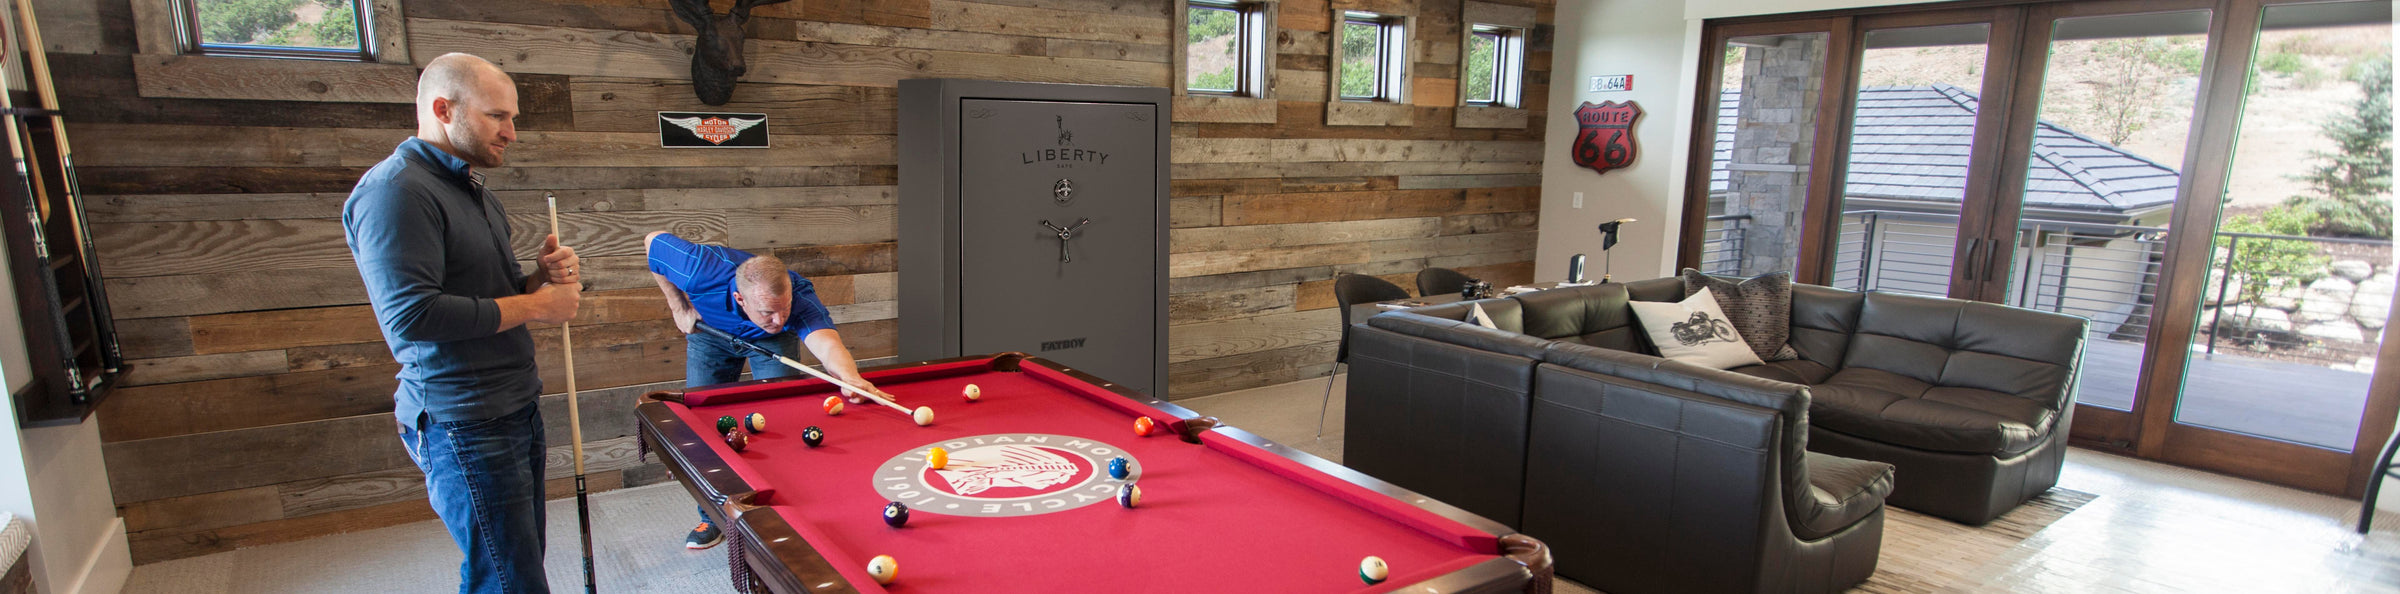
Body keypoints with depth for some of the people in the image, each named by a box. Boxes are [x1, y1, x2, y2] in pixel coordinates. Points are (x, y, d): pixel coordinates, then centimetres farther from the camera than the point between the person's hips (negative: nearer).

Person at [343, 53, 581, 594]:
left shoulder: (472, 190, 16)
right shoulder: (395, 190, -15)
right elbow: (410, 316, -24)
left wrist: (540, 278, 1)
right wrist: (533, 306, -16)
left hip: (516, 407, 9)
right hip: (462, 425, -9)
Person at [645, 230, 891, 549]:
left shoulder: (801, 299, -45)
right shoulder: (703, 273, -43)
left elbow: (827, 343, -63)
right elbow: (654, 241, -23)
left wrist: (850, 377, -85)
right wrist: (678, 306, -21)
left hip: (772, 342, -1)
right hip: (711, 331, 2)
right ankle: (713, 517, 14)